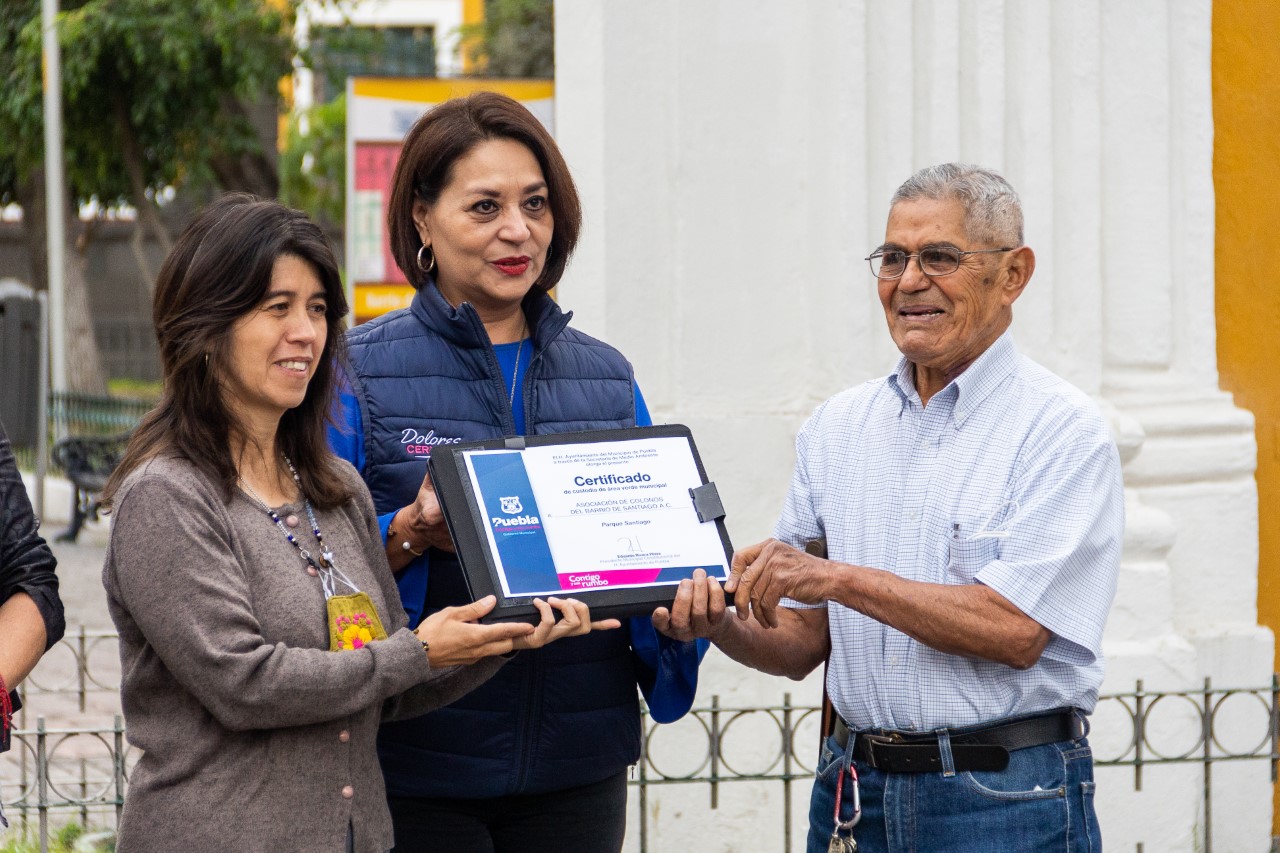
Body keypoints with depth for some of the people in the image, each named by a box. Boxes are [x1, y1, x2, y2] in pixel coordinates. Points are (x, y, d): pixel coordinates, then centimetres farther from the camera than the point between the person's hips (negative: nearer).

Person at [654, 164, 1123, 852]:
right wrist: (722, 625, -11)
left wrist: (842, 577, -19)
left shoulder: (1063, 430, -7)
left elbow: (1015, 629, -18)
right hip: (855, 792, 5)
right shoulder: (836, 427, 9)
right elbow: (803, 643, 9)